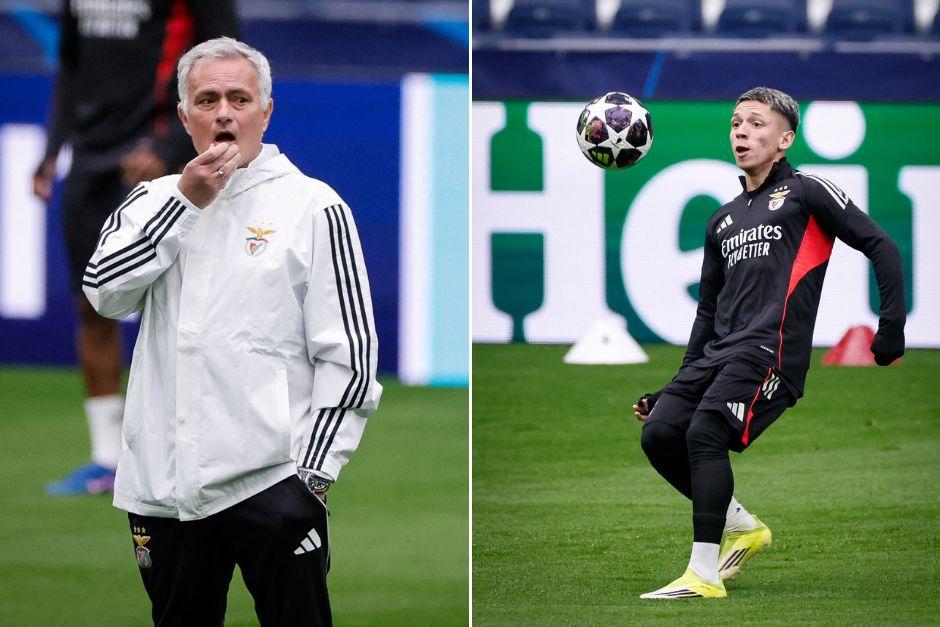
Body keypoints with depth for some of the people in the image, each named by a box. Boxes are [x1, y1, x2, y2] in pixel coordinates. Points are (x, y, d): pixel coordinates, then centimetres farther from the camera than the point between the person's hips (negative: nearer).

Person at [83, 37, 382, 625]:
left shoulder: (313, 207, -1)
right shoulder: (155, 200, 12)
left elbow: (349, 356, -3)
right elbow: (105, 291, -5)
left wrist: (313, 475, -8)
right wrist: (186, 201, -10)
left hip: (270, 481, -4)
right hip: (164, 484, 4)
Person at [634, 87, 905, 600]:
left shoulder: (806, 192, 5)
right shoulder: (723, 221, 25)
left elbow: (881, 248, 1)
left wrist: (892, 329, -7)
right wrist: (679, 383, 24)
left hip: (772, 348, -8)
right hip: (720, 350, 8)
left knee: (705, 433, -25)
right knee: (658, 433, -9)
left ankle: (705, 575, -24)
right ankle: (742, 527, 10)